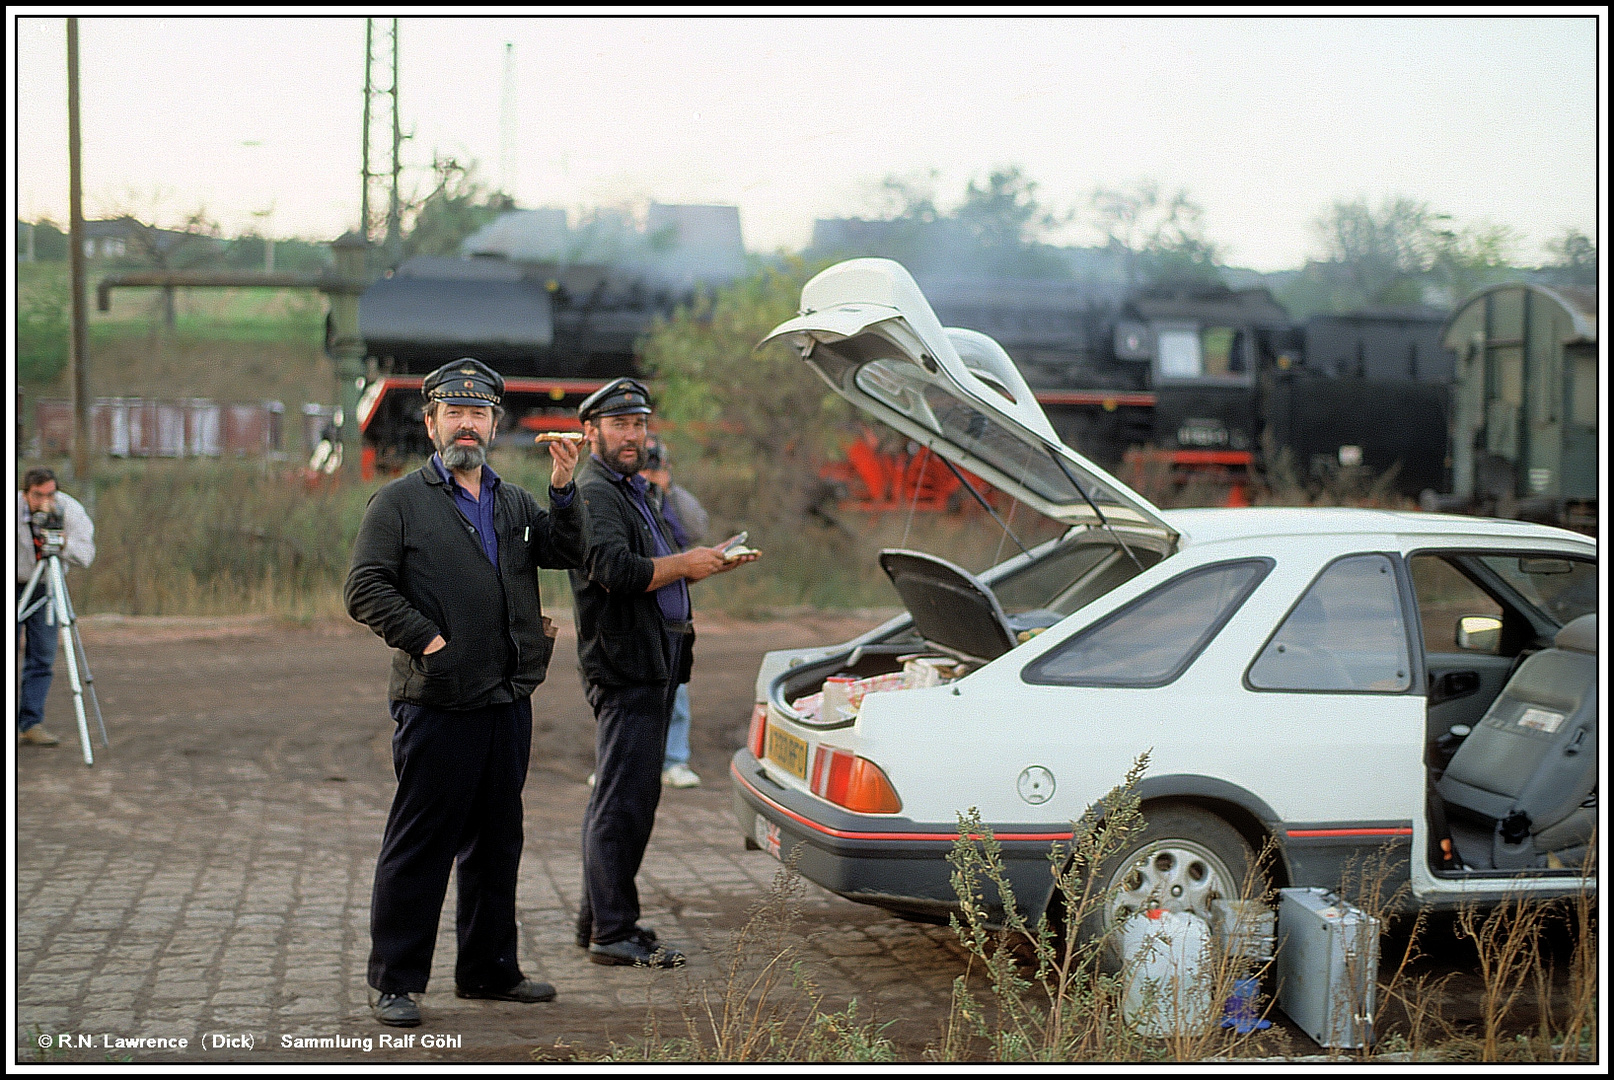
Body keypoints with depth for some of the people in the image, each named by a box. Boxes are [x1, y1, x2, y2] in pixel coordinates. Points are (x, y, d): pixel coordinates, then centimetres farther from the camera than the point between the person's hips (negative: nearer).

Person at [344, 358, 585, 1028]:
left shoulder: (515, 504, 18)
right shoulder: (399, 502, 1)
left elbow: (570, 554, 4)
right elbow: (365, 590, -7)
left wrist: (564, 490, -9)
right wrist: (428, 640, -15)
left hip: (509, 702, 6)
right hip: (436, 703, -6)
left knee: (497, 842, 13)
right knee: (419, 846, -2)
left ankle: (488, 969, 25)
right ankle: (395, 982, 6)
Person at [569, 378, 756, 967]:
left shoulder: (632, 492, 23)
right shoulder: (593, 494, -11)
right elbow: (616, 570, -25)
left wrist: (713, 562, 13)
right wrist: (686, 564, -14)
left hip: (651, 666, 11)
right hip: (623, 666, -11)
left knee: (623, 798, 15)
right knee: (624, 801, -8)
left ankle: (599, 918, 24)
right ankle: (612, 933, -4)